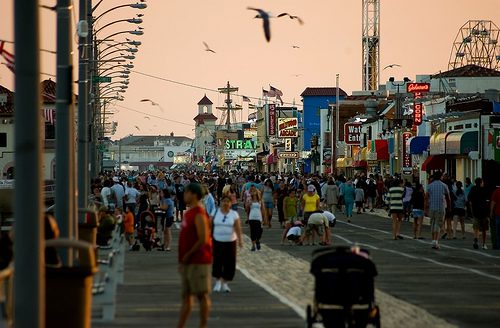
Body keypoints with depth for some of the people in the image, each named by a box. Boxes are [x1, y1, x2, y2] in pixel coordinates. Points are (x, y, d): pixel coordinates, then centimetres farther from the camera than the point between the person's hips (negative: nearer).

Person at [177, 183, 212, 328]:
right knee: (186, 296, 10)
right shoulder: (189, 213, 15)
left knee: (202, 295, -3)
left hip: (198, 262, -10)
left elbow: (203, 240, -21)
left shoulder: (199, 214, -14)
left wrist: (188, 255, -14)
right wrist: (182, 259, 15)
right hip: (187, 262, 10)